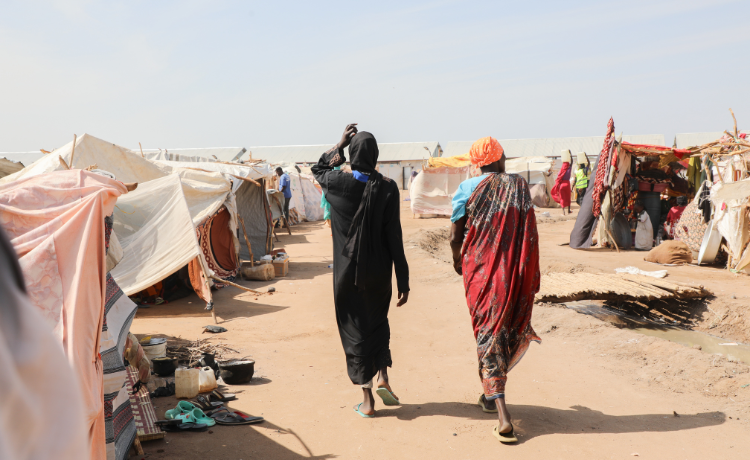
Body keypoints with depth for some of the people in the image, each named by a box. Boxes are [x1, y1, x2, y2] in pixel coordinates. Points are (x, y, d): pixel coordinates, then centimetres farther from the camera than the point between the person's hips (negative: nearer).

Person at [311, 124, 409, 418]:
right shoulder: (387, 188, -10)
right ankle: (382, 377, 10)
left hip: (347, 272, -1)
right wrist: (403, 281, -5)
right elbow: (394, 238, -10)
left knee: (354, 330, 9)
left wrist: (341, 144, 18)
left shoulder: (339, 183, -9)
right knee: (378, 322, 25)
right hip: (378, 272, 1)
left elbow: (317, 169, 17)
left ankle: (367, 400, 12)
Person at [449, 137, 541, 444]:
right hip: (514, 272, 2)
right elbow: (529, 236, -3)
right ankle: (491, 395, 34)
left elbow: (455, 237, -3)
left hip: (480, 270, -2)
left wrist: (457, 261, 16)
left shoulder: (468, 188, -4)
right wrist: (530, 275, 6)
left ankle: (503, 415, -6)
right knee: (509, 329, 19)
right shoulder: (519, 186, 0)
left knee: (488, 333, 3)